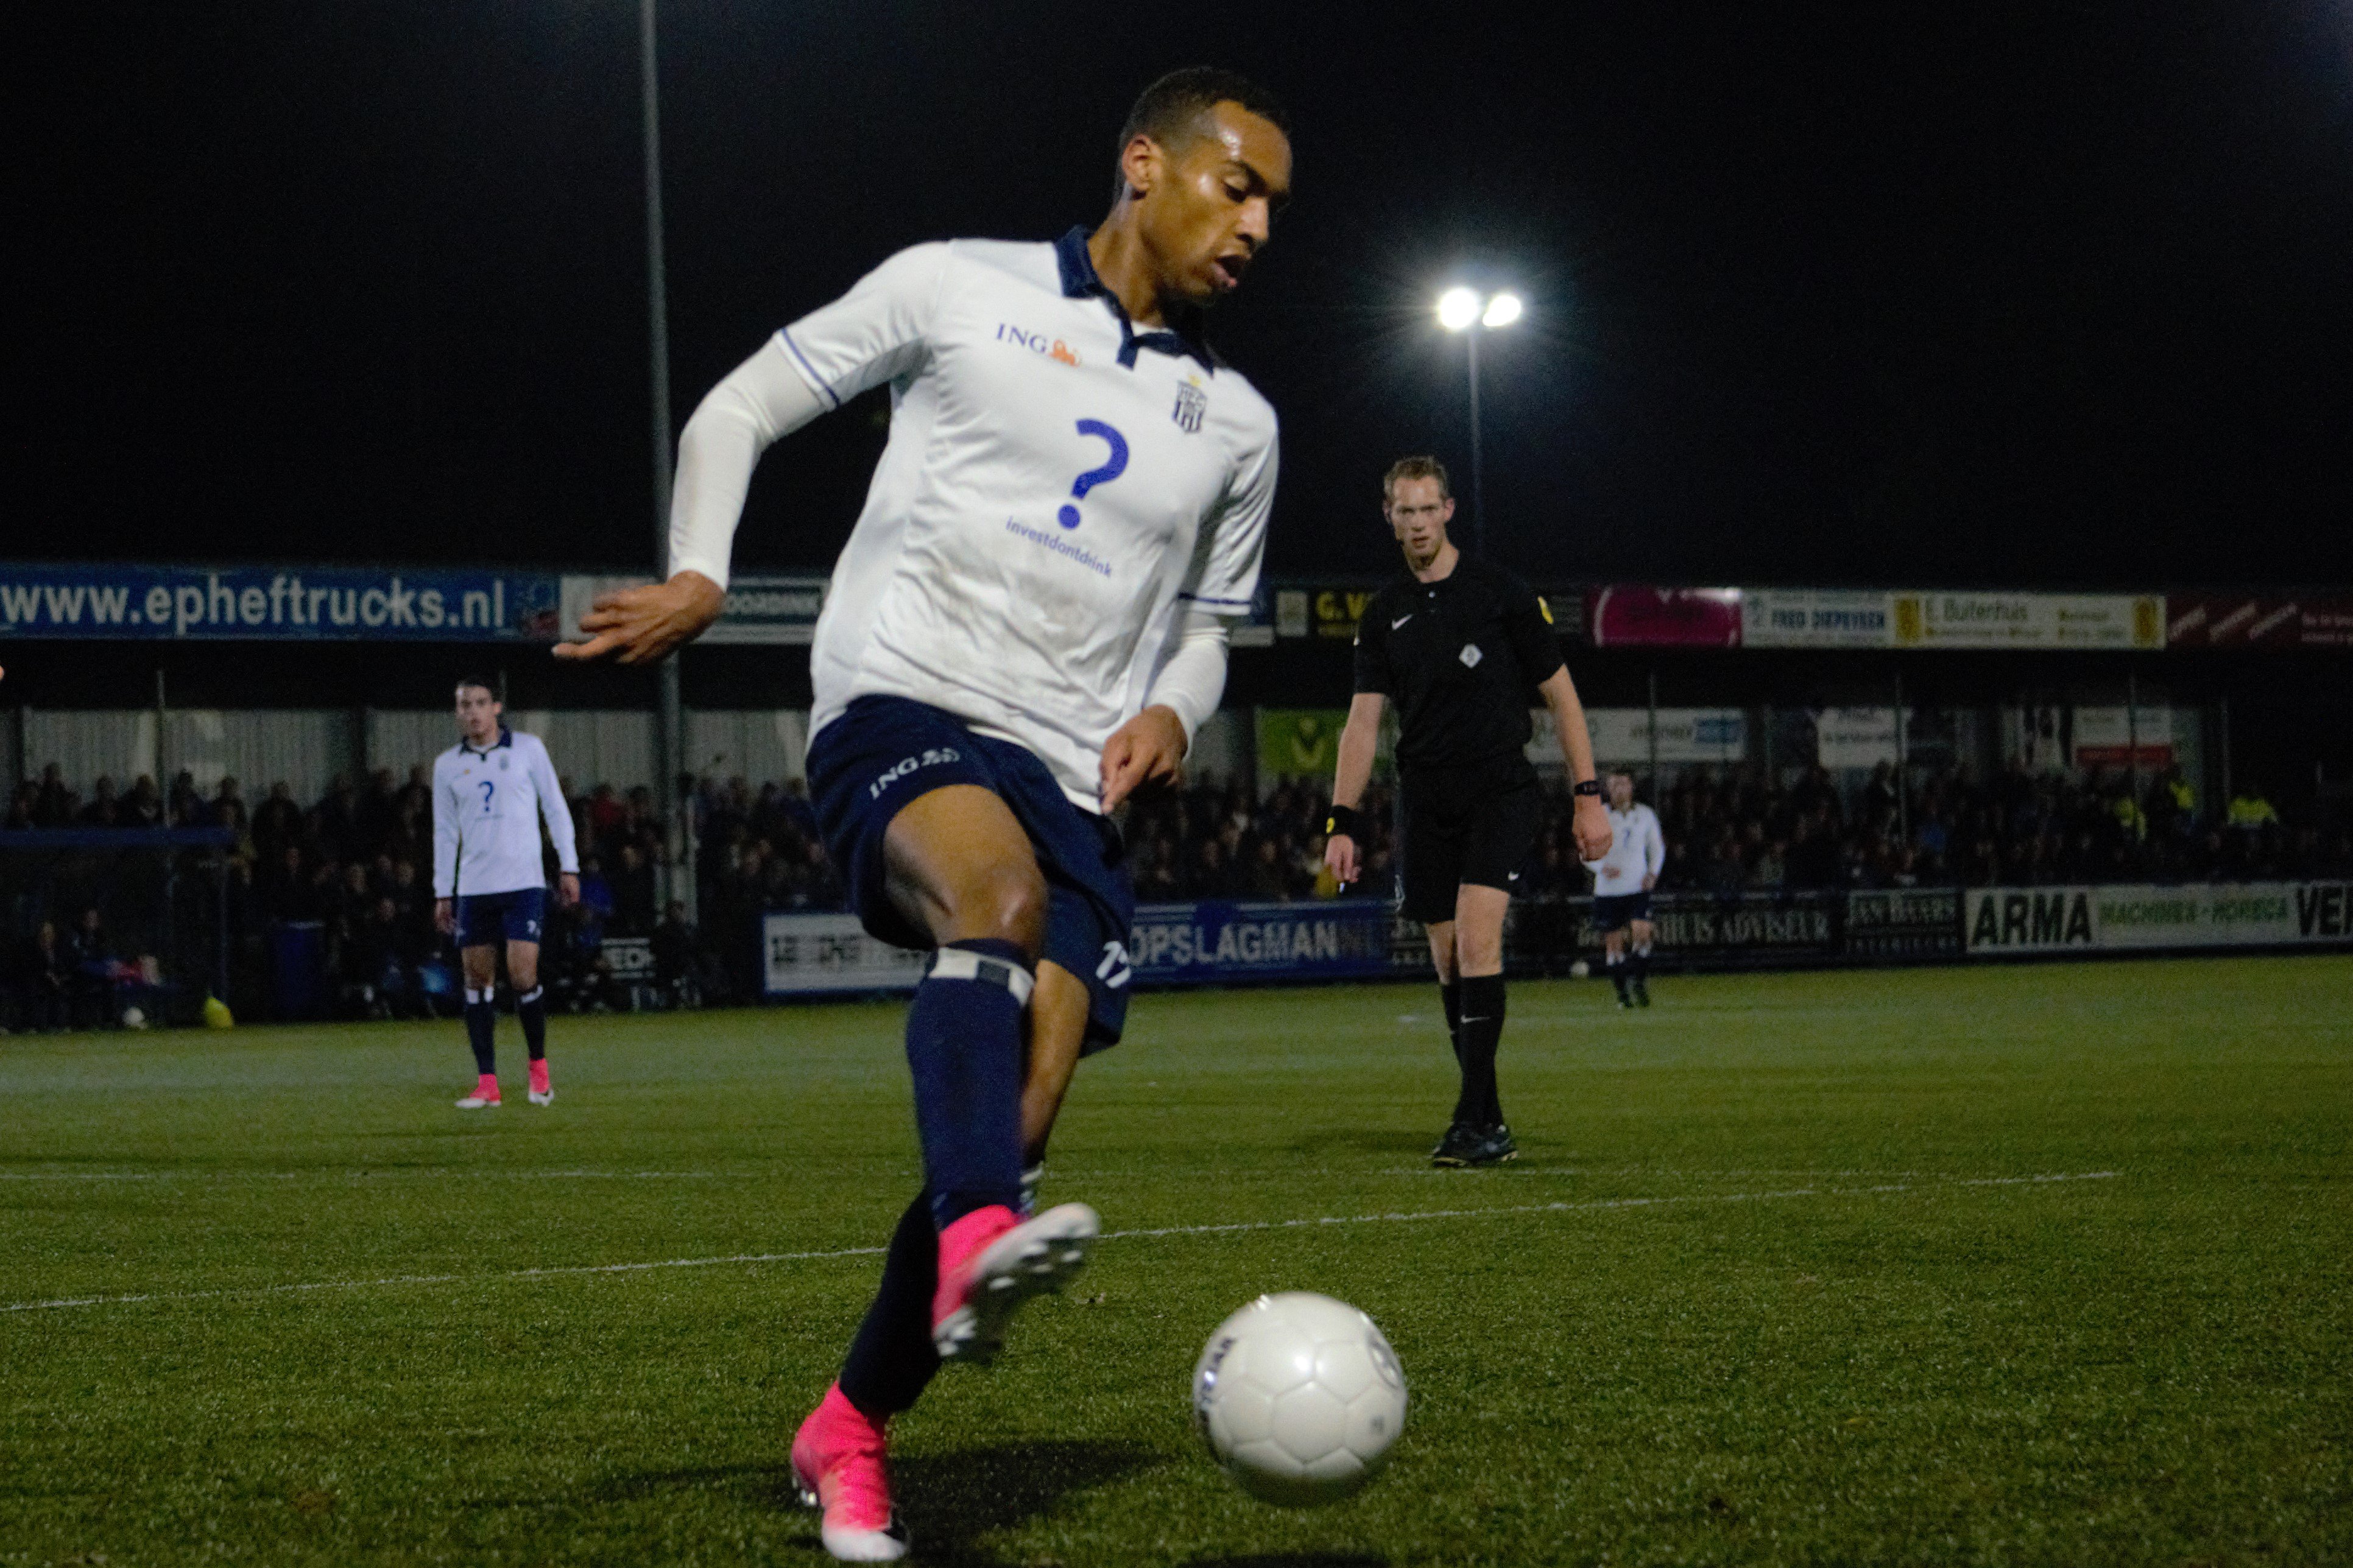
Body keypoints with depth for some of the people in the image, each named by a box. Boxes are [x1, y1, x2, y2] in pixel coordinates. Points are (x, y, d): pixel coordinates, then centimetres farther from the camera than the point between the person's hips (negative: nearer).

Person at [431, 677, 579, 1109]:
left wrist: (569, 867, 1)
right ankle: (487, 1084, 4)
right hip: (473, 887, 3)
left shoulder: (528, 749, 2)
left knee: (523, 976, -12)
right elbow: (445, 832, 13)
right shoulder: (447, 765, 9)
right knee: (478, 980, 1)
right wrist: (442, 893, 10)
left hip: (524, 882, -3)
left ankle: (538, 1067, 8)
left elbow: (554, 808, 5)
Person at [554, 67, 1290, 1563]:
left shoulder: (1236, 426, 18)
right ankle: (976, 1247, -60)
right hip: (902, 711, -5)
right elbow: (743, 406, 11)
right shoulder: (960, 288, 6)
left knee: (1014, 1134, -6)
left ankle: (852, 1433, 13)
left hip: (1075, 780, 5)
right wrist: (700, 575, -6)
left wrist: (1172, 710, 6)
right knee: (997, 895, -39)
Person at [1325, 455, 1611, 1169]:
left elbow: (1561, 695, 3)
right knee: (1448, 961, 4)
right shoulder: (1384, 614, 10)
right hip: (1425, 801, 4)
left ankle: (1475, 1120, -20)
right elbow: (1364, 721, 8)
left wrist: (1588, 796, -3)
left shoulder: (1500, 593, -1)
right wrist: (1342, 821, -2)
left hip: (1500, 790, -4)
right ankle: (1489, 1122, 13)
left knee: (1477, 937, -19)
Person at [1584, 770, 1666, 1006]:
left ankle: (1640, 981, 2)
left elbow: (1657, 848, 17)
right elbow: (1587, 854, 3)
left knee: (1641, 933, -19)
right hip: (1608, 890, 0)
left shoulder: (1645, 815, 5)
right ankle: (1623, 991, 14)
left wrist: (1653, 873, 0)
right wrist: (1603, 867, -18)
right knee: (1613, 943, 1)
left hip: (1638, 887, 0)